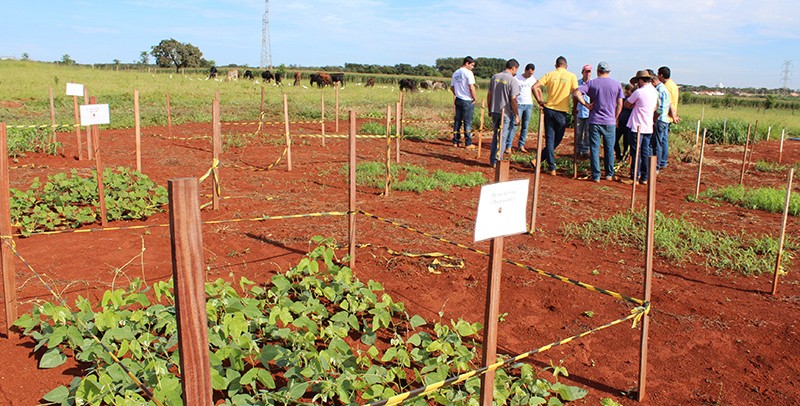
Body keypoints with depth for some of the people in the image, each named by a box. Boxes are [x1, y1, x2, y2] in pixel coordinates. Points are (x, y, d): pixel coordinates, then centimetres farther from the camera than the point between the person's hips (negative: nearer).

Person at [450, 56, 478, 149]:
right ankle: (468, 143, 3)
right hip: (467, 101, -7)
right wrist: (475, 98, -8)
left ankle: (455, 141, 17)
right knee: (468, 122, -1)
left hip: (458, 100, 7)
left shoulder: (455, 73, 11)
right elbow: (471, 87, -18)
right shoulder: (468, 73, -13)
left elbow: (451, 87, 17)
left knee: (457, 121, 13)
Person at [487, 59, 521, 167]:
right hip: (506, 113, -6)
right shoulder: (512, 80, -13)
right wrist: (516, 115, -9)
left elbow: (489, 95, 11)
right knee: (502, 137, 3)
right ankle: (497, 161, 6)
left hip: (495, 111, 6)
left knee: (495, 136, 17)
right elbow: (513, 100, -16)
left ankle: (492, 159, 23)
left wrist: (490, 109, 21)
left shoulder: (495, 77, 6)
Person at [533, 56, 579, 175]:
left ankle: (552, 168, 1)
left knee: (550, 139, 6)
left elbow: (535, 87, -5)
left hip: (549, 109, 2)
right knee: (557, 140, 13)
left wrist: (540, 101, 4)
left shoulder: (550, 74, 4)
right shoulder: (571, 76, 0)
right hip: (562, 112, -2)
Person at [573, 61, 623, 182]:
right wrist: (615, 119, 14)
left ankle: (596, 176, 3)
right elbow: (619, 105, 3)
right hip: (610, 122, 1)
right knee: (609, 149, 13)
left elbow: (576, 93, -16)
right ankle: (609, 174, 21)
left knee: (594, 148, 4)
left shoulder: (591, 83, -1)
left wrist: (586, 105, -8)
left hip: (594, 121, -1)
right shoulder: (617, 85, 3)